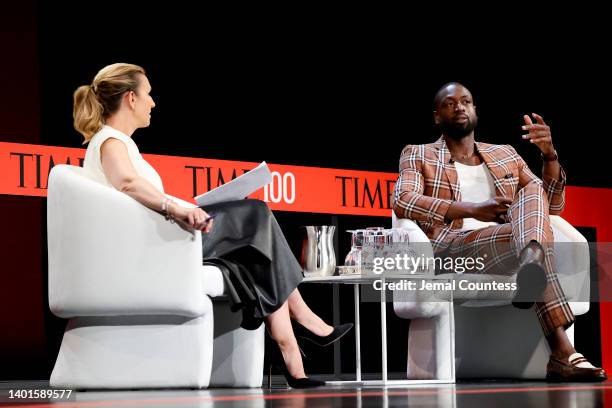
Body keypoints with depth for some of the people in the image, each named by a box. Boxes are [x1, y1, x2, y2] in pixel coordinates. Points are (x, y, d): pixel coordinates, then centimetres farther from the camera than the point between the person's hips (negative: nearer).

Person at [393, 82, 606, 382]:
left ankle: (531, 259, -56)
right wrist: (472, 210, -21)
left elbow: (553, 204, 18)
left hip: (506, 241, 4)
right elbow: (404, 202, -7)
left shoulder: (505, 155, 27)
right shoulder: (417, 155, 15)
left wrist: (549, 154, -2)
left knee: (533, 190, -24)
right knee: (515, 234, -33)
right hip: (452, 250, -4)